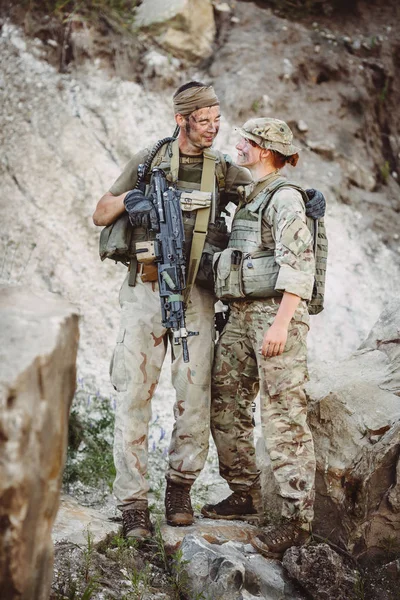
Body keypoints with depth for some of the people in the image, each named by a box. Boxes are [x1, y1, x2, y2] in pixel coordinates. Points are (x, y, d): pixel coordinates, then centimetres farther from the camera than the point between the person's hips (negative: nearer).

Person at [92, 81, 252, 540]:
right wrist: (125, 200, -9)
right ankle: (132, 503, 0)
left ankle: (180, 487, 18)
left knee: (195, 395, -1)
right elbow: (100, 215, 12)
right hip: (145, 291, -1)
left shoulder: (223, 170, 10)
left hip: (196, 295, 1)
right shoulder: (146, 162, 7)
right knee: (134, 394, -5)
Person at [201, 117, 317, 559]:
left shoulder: (285, 197, -8)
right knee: (224, 405, 11)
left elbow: (299, 265, -17)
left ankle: (296, 519, -8)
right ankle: (245, 497, 23)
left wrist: (281, 323, -23)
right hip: (241, 315, 10)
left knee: (283, 417, -10)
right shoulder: (249, 198, 20)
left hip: (276, 312, -10)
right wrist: (236, 313, 19)